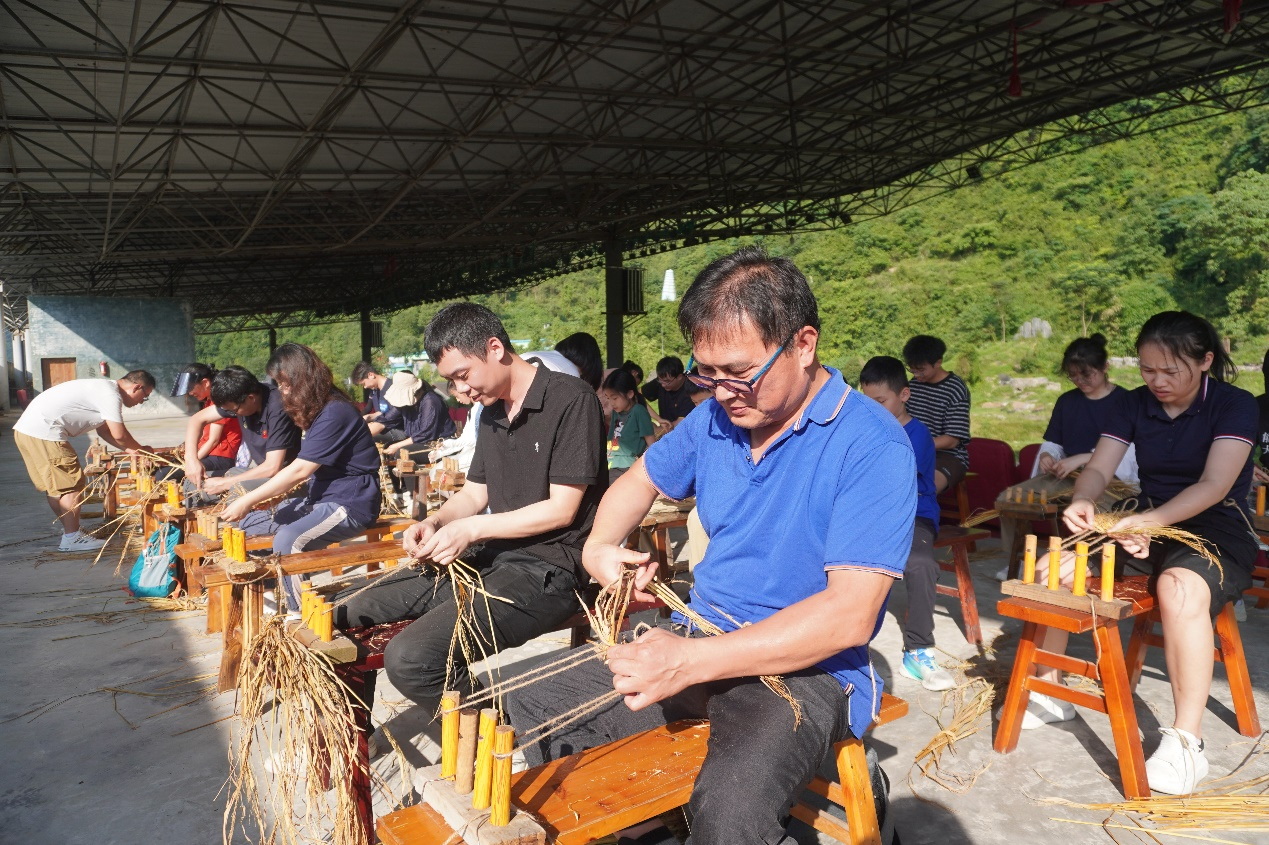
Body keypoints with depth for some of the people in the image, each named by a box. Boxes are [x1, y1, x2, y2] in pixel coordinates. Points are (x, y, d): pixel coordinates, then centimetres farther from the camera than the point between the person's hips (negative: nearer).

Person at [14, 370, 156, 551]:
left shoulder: (104, 388, 18)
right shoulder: (111, 394, -14)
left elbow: (103, 430, 24)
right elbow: (119, 434, -17)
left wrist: (130, 449, 15)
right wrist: (140, 449, 2)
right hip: (44, 433, -11)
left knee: (55, 486, 18)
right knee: (72, 485, -5)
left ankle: (70, 530, 28)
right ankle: (72, 538, 0)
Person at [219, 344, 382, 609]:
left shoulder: (335, 413, -20)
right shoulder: (317, 409, 11)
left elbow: (300, 470, -21)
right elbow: (306, 470, 10)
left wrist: (248, 501, -14)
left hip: (350, 504, -11)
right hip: (319, 499, 11)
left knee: (287, 540, -31)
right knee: (247, 525, 7)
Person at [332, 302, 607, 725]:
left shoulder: (570, 399, -12)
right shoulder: (492, 411, 16)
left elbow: (562, 509, -15)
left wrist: (471, 529, -12)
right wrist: (434, 523, 1)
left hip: (548, 568, -9)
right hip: (491, 559, 9)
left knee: (410, 658, -27)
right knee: (343, 610, 6)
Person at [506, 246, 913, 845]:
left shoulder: (872, 446, -17)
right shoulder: (716, 417, 5)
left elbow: (851, 614, -24)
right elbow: (643, 478, 22)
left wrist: (692, 661, -28)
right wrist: (600, 546, 1)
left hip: (807, 666, -6)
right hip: (701, 642, 7)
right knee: (529, 708, -4)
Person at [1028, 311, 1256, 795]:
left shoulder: (1234, 406, -9)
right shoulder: (1135, 405, 4)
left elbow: (1215, 485, -22)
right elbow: (1098, 469, -3)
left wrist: (1150, 520, -37)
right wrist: (1083, 501, -27)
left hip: (1217, 534, -5)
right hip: (1147, 528, 6)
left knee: (1179, 590, -40)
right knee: (1049, 570, -12)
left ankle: (1186, 742, -31)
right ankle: (1050, 690, 5)